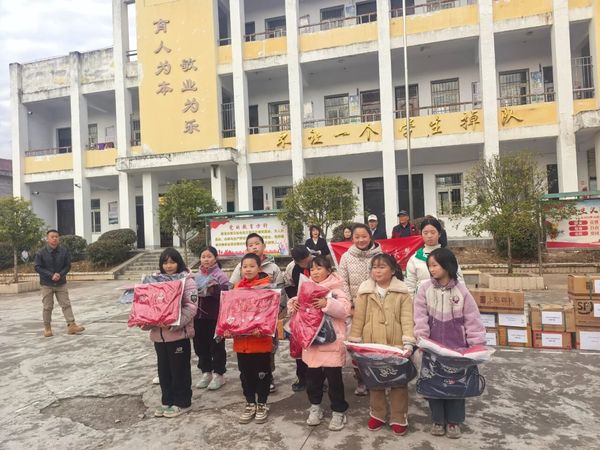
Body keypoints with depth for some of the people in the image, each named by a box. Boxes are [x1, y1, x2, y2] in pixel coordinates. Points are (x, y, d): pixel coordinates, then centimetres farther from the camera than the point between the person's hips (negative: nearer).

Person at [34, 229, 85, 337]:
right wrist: (51, 275, -17)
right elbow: (38, 267, -8)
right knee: (47, 307, 6)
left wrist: (60, 274, -16)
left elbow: (68, 265, 1)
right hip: (47, 284, -2)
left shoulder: (64, 251, -3)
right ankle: (47, 328, 19)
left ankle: (71, 325, 0)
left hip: (61, 283, 2)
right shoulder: (41, 253, -8)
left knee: (66, 304, 0)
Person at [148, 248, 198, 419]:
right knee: (163, 369, 17)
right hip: (159, 333, 6)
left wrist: (176, 322, -26)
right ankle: (167, 401, 32)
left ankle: (182, 402, 21)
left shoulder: (187, 280, -8)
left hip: (178, 333, -6)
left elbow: (191, 306, -15)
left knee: (180, 369, 6)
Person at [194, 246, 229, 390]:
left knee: (216, 346, 6)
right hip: (198, 315, 6)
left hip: (215, 316, -5)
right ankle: (206, 372, 30)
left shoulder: (220, 275, -6)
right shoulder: (197, 275, 9)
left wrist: (213, 289, -28)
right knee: (200, 345, 14)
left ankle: (218, 374, 19)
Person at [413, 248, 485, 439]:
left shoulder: (461, 290, -8)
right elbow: (420, 316, -9)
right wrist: (422, 339, -16)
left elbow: (472, 319, -4)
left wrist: (477, 345, -5)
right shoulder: (425, 288, -7)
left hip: (456, 347, 0)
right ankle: (437, 419, 27)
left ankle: (453, 420, 28)